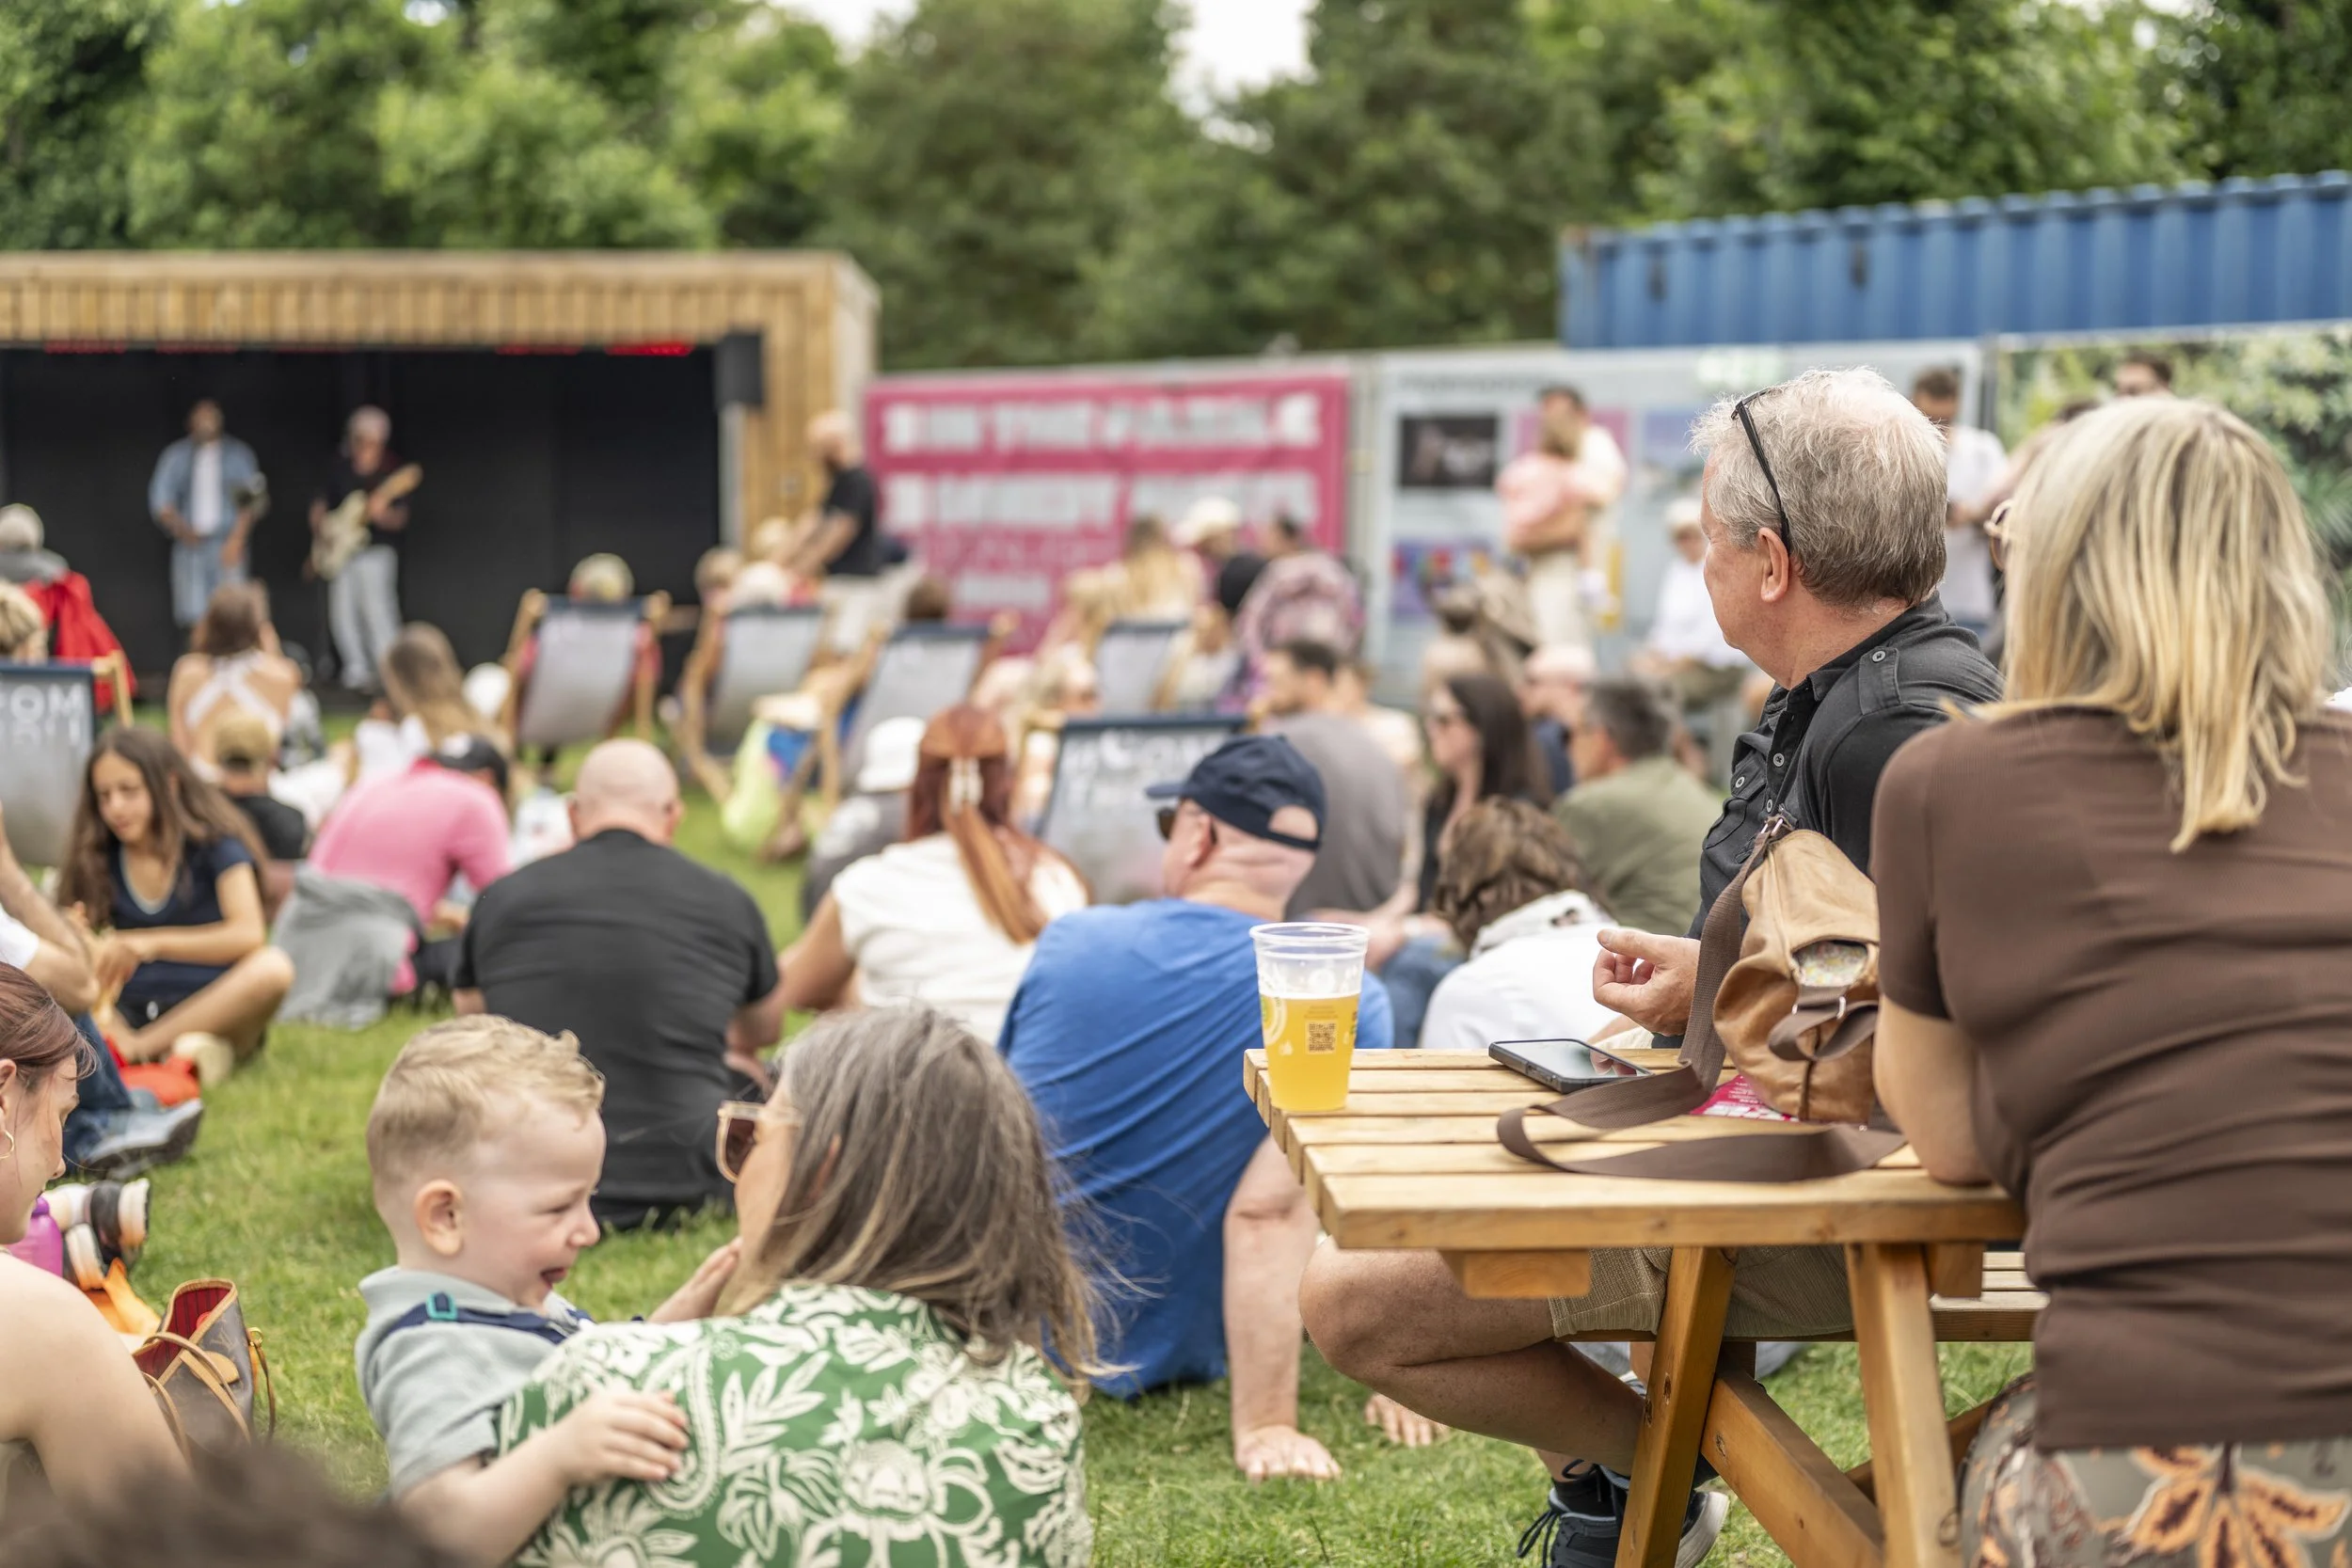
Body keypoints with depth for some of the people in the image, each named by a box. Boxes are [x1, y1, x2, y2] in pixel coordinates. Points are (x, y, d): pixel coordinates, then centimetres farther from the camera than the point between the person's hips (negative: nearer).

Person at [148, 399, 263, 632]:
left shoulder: (238, 455, 10)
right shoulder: (176, 455, 13)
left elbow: (250, 502, 4)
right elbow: (160, 501, 8)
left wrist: (237, 538, -8)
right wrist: (181, 529, -7)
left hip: (228, 545, -1)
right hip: (190, 544, 1)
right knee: (192, 614, -7)